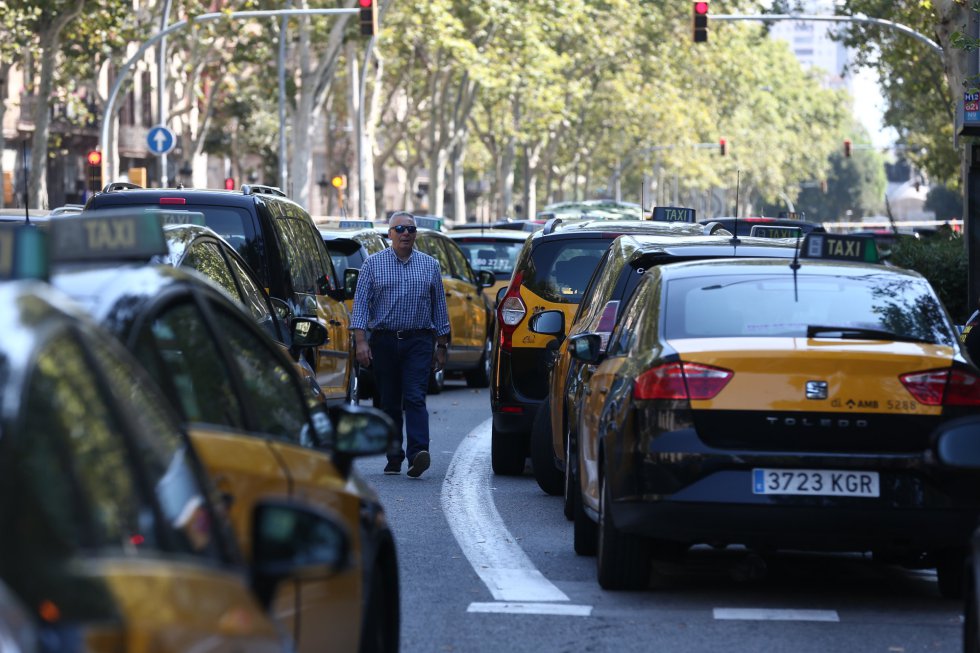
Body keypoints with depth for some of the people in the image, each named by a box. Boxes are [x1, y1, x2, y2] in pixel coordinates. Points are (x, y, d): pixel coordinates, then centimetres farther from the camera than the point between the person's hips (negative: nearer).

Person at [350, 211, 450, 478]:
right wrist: (361, 340, -9)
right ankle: (394, 458, 11)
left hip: (419, 342, -1)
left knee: (415, 398, -13)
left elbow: (439, 306, 13)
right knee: (389, 403, 5)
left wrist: (441, 346, 10)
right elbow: (361, 303, 1)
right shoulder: (373, 264, 6)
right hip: (383, 341, 1)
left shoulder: (430, 265, 9)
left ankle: (418, 453, -25)